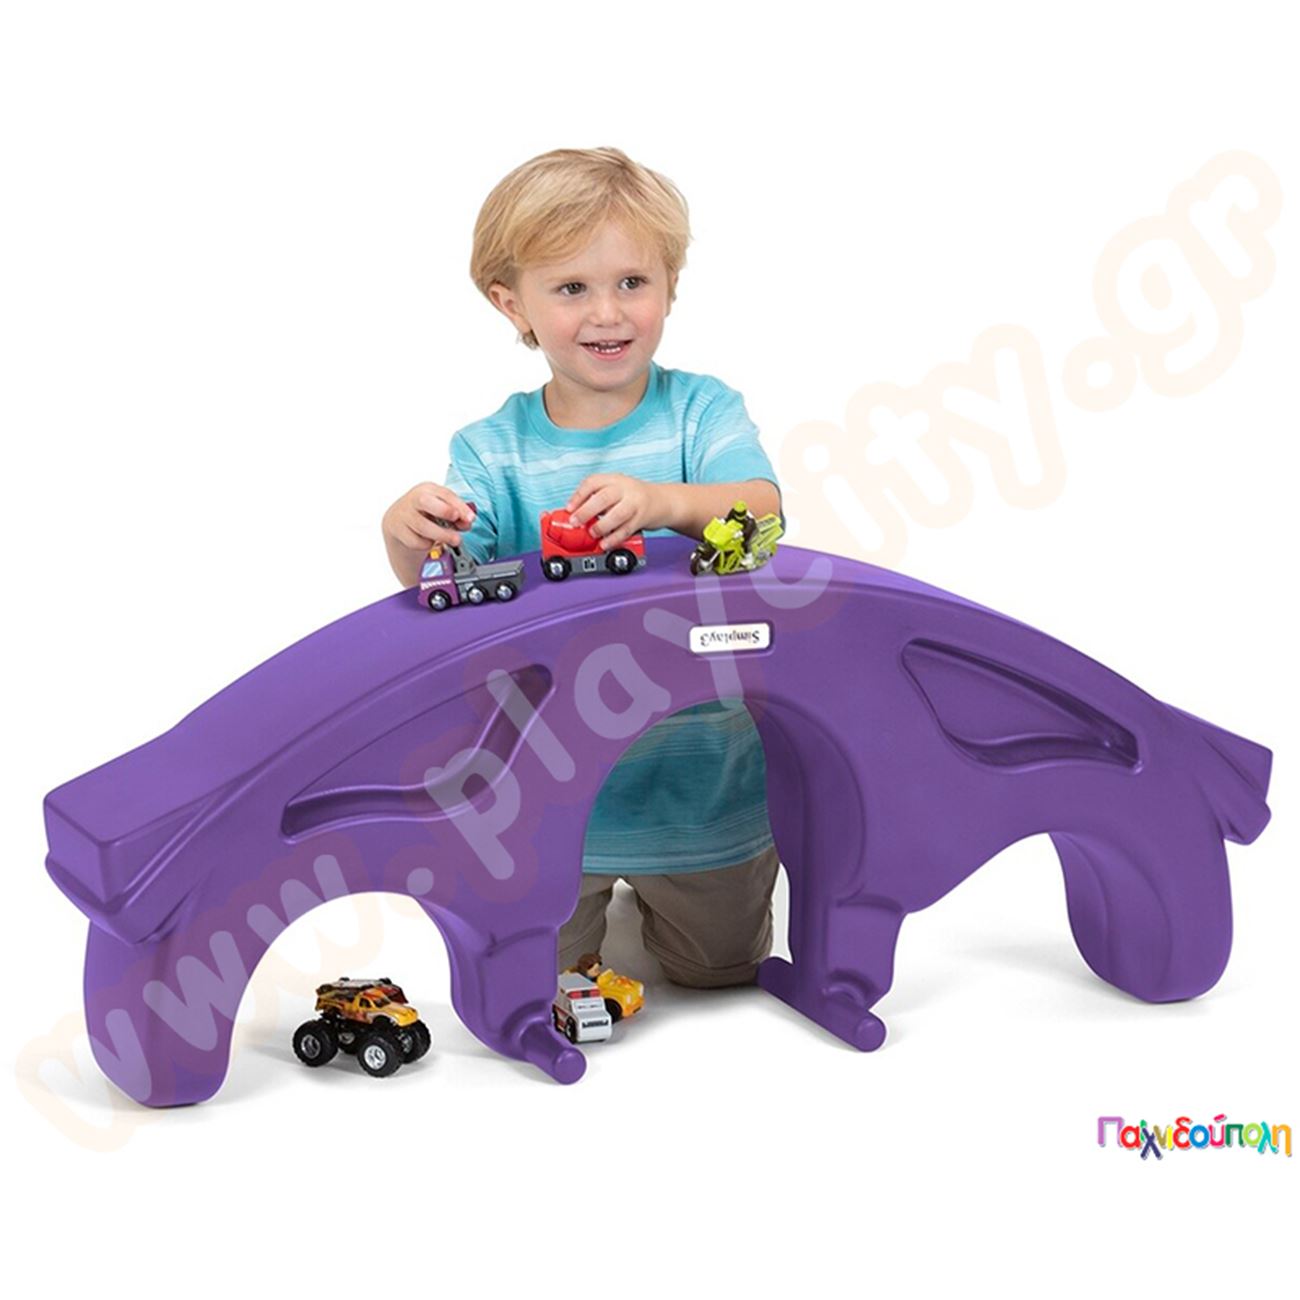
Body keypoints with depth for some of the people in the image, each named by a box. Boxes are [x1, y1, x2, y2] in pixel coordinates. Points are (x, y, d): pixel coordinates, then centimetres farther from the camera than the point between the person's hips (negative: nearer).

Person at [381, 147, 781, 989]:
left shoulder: (703, 409, -8)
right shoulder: (491, 450, -6)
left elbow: (763, 510, -25)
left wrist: (661, 501, -46)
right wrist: (407, 534, -40)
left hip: (700, 771, 0)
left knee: (720, 965, 19)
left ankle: (654, 881, 50)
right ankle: (592, 887, 41)